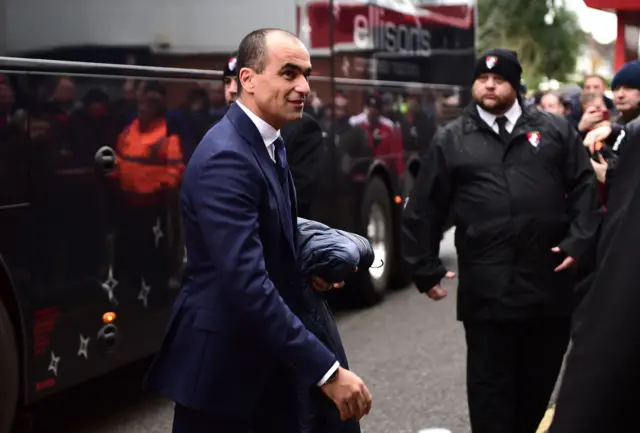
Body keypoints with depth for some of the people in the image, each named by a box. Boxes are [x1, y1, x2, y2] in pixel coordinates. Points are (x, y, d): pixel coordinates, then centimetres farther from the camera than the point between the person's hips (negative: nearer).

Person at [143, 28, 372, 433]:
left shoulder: (269, 143, 7)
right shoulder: (226, 159, -23)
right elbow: (247, 283, -31)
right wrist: (328, 370, -32)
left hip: (266, 358, 9)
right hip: (219, 363, -9)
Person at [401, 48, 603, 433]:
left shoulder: (555, 130, 8)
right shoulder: (452, 140, 6)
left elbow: (585, 186, 6)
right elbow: (423, 210, 8)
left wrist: (579, 239, -6)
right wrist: (426, 269, 6)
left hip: (549, 282, 2)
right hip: (487, 288, -2)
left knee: (539, 378, 14)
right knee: (490, 382, 4)